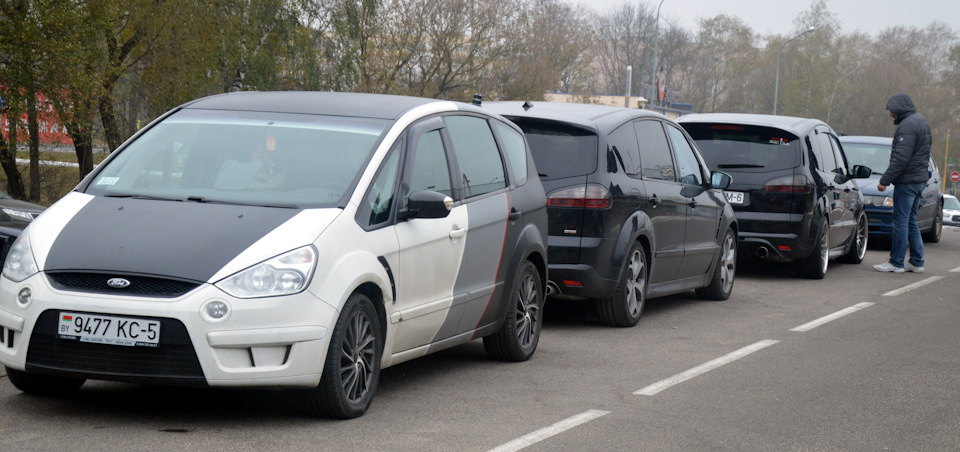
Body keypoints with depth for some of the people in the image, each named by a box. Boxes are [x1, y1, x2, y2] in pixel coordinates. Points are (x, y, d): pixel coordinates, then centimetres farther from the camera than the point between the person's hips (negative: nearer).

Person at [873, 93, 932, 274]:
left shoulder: (908, 125, -16)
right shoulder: (921, 122, 16)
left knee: (901, 221, -5)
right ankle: (917, 262, 15)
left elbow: (901, 157, -23)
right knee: (910, 221, 14)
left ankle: (896, 262, -2)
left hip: (907, 181, -10)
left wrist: (885, 180, -20)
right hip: (920, 179, 10)